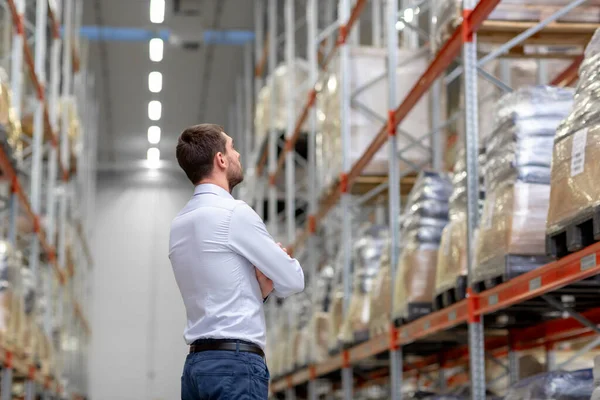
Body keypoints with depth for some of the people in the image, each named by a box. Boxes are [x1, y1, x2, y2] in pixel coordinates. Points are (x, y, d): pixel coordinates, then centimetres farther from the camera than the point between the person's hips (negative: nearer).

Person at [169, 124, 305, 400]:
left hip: (196, 364, 9)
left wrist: (262, 282, 3)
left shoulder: (179, 225, 16)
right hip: (235, 365, -9)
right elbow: (293, 281, -4)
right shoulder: (234, 213, -11)